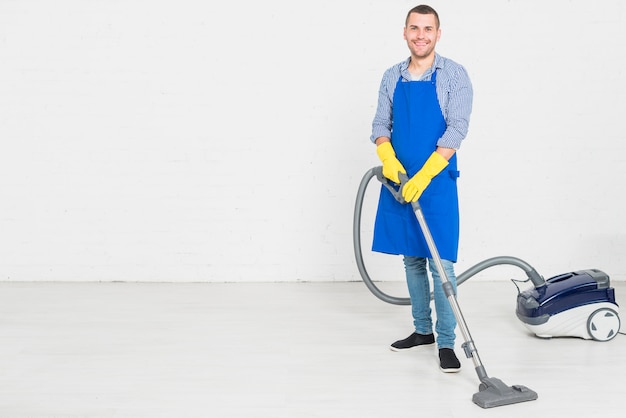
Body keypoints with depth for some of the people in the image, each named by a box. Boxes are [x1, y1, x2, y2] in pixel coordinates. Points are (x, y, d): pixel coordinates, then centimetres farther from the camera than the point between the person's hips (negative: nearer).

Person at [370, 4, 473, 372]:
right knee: (412, 260, 13)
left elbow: (456, 129, -13)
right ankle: (423, 329, 26)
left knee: (441, 264, -7)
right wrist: (388, 157, -13)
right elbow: (381, 124, 9)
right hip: (398, 180, 5)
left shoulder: (454, 75, -5)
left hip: (437, 181, -5)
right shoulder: (392, 77, 10)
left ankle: (446, 342, 1)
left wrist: (423, 176, -21)